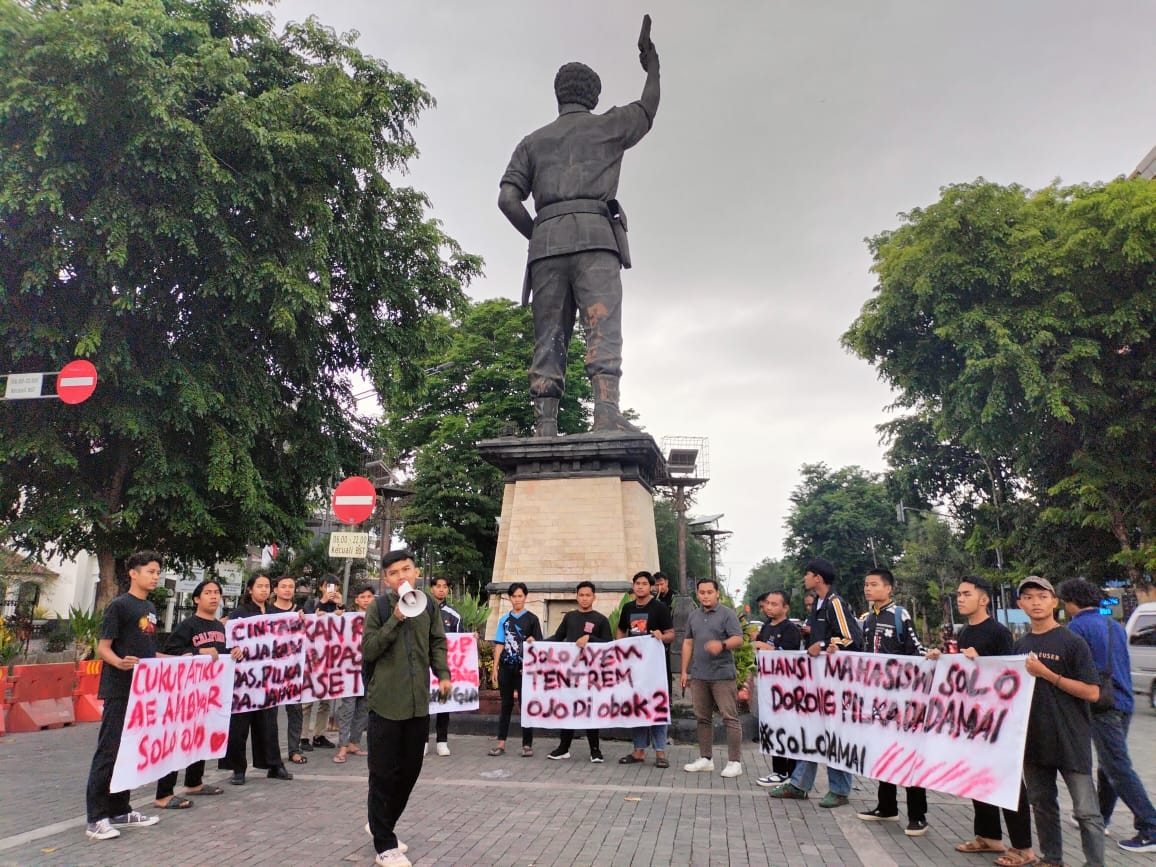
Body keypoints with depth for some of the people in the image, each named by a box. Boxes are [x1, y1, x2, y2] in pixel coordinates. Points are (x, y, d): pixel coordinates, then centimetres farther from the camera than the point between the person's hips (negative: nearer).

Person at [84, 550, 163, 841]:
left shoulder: (150, 608, 15)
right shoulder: (119, 605, -8)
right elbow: (103, 648, -12)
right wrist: (120, 663, -31)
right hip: (120, 691, -8)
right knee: (109, 751, -4)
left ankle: (120, 811, 21)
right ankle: (95, 819, 3)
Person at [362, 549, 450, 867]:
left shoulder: (428, 605, 5)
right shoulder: (379, 607, -5)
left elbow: (437, 642, 11)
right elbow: (367, 651, -8)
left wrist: (443, 674, -3)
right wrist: (395, 620, -17)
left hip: (418, 702, 4)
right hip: (386, 702, -4)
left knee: (410, 770, 15)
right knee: (384, 774, 3)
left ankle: (382, 825, 36)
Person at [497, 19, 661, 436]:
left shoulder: (533, 141, 23)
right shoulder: (606, 125, 19)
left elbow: (508, 198, 9)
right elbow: (648, 109, 38)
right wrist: (652, 69, 52)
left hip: (546, 242, 3)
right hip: (593, 236, -3)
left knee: (549, 337, -2)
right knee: (603, 327, -15)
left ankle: (544, 426, -13)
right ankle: (607, 413, -32)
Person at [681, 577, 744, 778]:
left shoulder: (727, 614, -4)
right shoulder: (693, 616, 14)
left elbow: (738, 639, -13)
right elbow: (688, 643, 17)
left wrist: (722, 644, -33)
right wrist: (684, 671, 13)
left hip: (722, 674, -6)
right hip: (698, 675, 6)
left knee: (730, 717, -4)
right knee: (702, 718, 12)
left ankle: (735, 762, 2)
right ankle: (705, 758, 23)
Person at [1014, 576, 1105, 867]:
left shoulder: (1072, 642, -8)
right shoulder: (1021, 645, 9)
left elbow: (1092, 692, -13)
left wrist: (1047, 675, -19)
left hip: (1070, 741, -6)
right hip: (1033, 739, 6)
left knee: (1086, 811, 0)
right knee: (1042, 805, 16)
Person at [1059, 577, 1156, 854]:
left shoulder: (1078, 627, -11)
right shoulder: (1115, 626, 15)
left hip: (1102, 706, -9)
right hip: (1124, 704, 9)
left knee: (1119, 769, -5)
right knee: (1108, 765, 16)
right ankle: (1100, 818, 26)